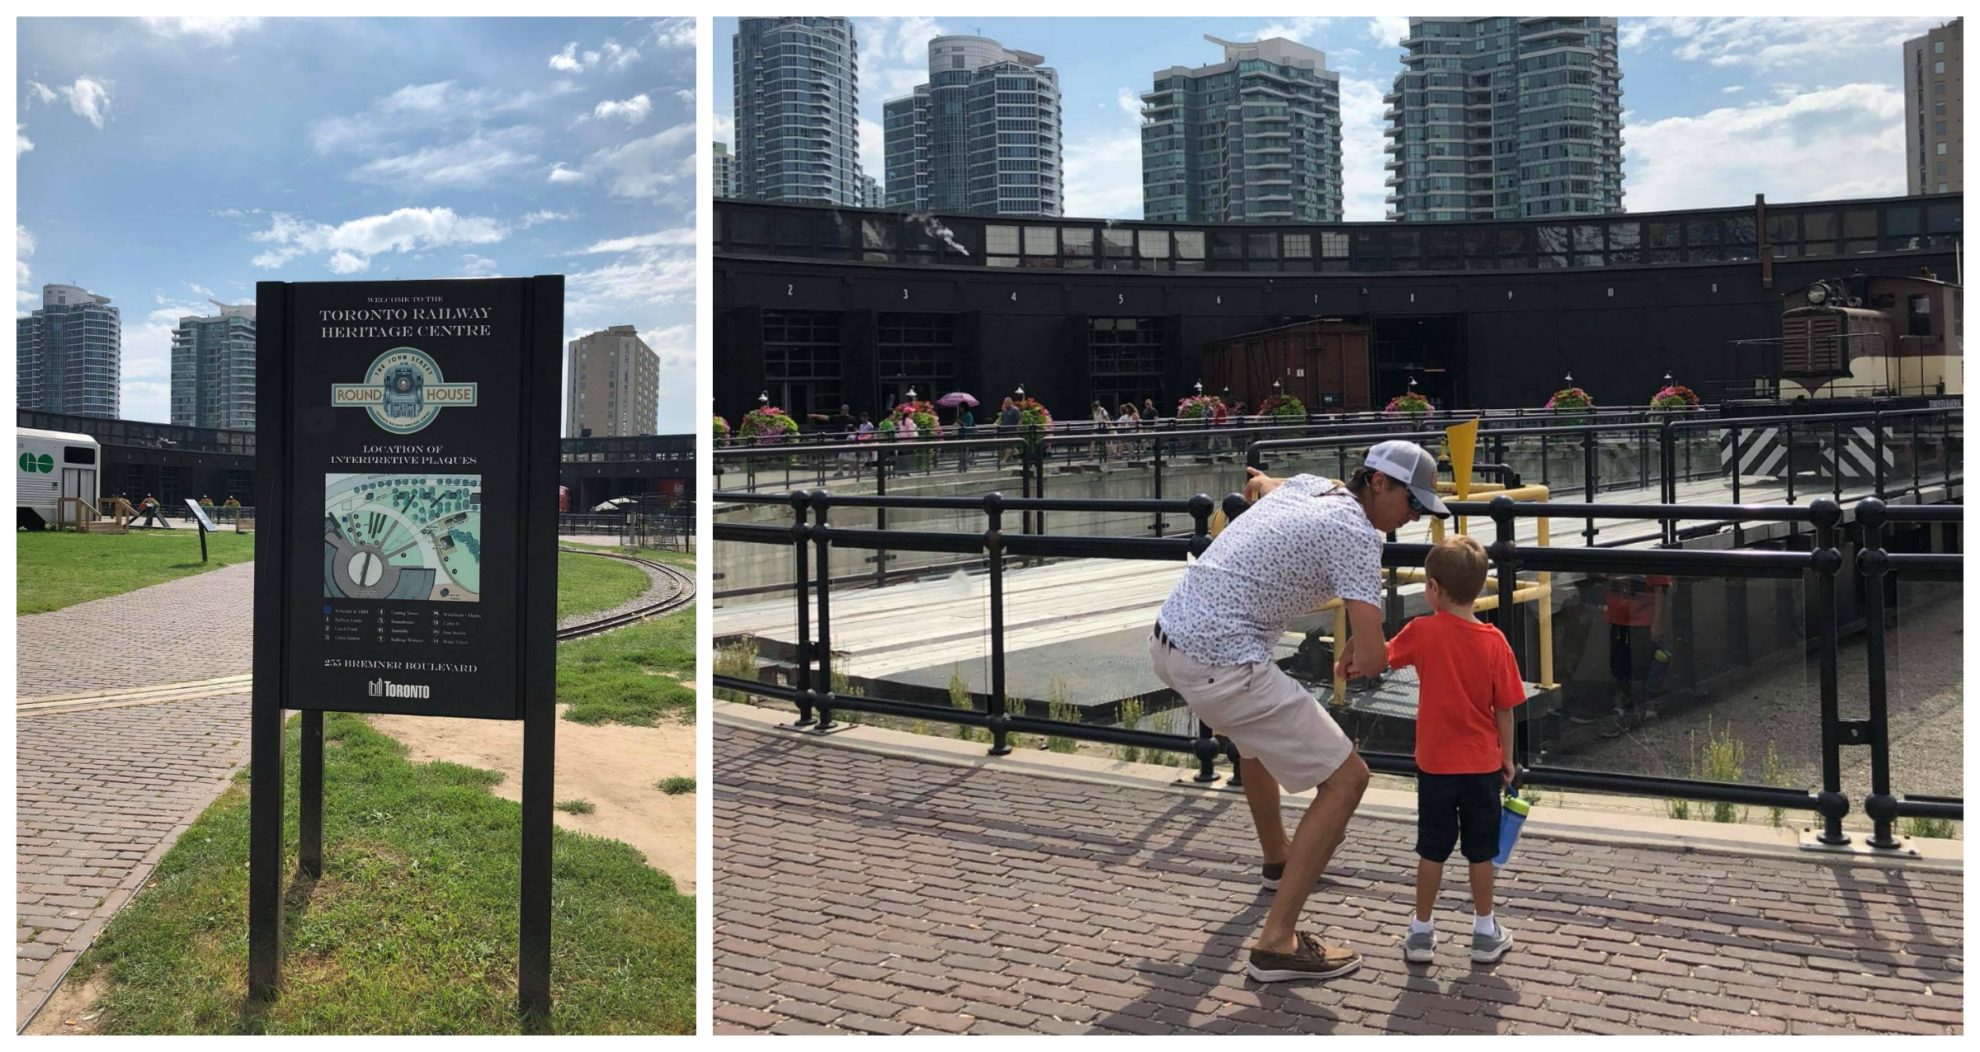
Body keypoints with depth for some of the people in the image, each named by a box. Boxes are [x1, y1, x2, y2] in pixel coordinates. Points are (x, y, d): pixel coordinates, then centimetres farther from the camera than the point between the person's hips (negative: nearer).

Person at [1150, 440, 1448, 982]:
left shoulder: (1307, 485, 14)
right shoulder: (1357, 534, -11)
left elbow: (1259, 483, 41)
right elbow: (1372, 659, -18)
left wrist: (1259, 482, 65)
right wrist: (1358, 651, 6)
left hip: (1168, 637, 10)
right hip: (1220, 666, -10)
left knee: (1260, 727, 37)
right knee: (1346, 778, -3)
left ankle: (1278, 857, 58)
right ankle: (1276, 942, -1)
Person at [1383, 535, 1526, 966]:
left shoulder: (1423, 632, -13)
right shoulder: (1494, 642, -10)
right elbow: (1505, 709, -4)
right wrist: (1507, 757, 9)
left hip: (1435, 764, -1)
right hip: (1482, 765, 1)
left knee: (1432, 850, 11)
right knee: (1480, 851, 13)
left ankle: (1421, 931, 19)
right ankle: (1485, 932, 24)